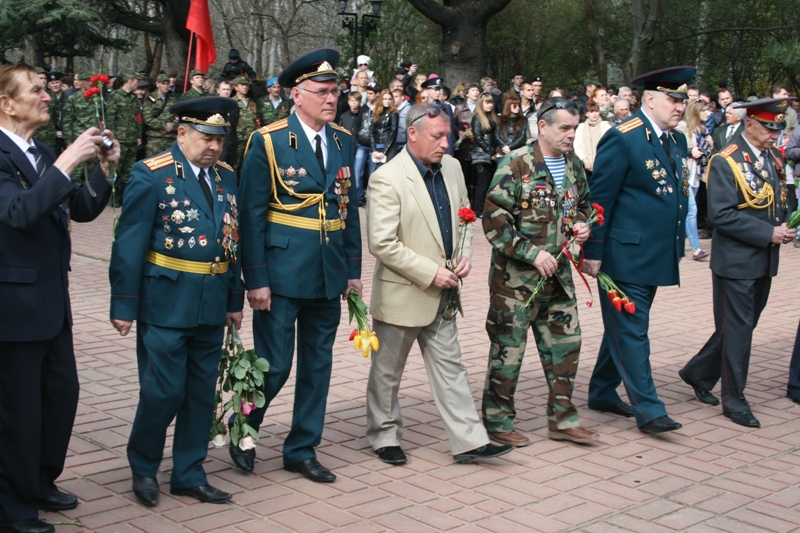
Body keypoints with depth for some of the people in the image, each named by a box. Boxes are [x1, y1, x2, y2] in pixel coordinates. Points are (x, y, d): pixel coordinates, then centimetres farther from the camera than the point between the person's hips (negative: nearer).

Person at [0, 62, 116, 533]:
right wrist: (66, 163, -29)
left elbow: (82, 210, 12)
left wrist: (104, 168, -2)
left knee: (62, 393, 16)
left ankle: (40, 482, 35)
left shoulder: (43, 155, 11)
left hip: (52, 301, 9)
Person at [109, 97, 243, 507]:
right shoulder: (151, 176, -8)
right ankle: (143, 466, 24)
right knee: (163, 392, -1)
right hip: (166, 304, -5)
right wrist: (124, 306, -11)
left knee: (201, 394, 12)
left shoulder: (226, 178, 9)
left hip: (211, 306, 6)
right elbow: (129, 245, -10)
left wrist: (234, 300, 11)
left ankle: (189, 475, 25)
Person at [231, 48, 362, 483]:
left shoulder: (344, 142, 8)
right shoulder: (267, 141, -8)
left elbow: (350, 208, 12)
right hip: (282, 275, -5)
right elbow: (251, 214, -9)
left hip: (328, 275, 5)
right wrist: (256, 279, -13)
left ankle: (302, 450, 27)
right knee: (274, 365, 1)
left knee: (318, 365, 12)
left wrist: (353, 269, 9)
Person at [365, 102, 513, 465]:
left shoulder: (451, 168, 3)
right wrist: (431, 273, -21)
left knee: (450, 367, 11)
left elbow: (464, 216, 17)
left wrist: (464, 255, -1)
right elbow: (382, 244, -23)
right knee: (387, 373, 11)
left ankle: (468, 441, 16)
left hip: (441, 294, 6)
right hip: (401, 294, -6)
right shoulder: (387, 180, -20)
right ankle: (384, 437, 29)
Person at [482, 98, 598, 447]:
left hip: (558, 275, 7)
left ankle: (562, 419, 23)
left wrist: (582, 227, 2)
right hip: (515, 277, -7)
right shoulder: (515, 165, -13)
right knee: (508, 348, 2)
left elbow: (584, 207, 25)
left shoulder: (574, 166, 9)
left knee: (565, 344, 10)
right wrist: (533, 254, -20)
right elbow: (494, 220, -17)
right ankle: (497, 422, 16)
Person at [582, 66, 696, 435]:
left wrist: (679, 245, 14)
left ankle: (602, 393, 29)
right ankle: (648, 411, 0)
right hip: (626, 253, -8)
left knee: (625, 328, 16)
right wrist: (593, 251, -14)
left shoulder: (677, 141, 12)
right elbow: (600, 198, -13)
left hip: (657, 256, 9)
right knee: (631, 331, -3)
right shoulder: (622, 139, -13)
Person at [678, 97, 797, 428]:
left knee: (742, 326, 16)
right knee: (737, 331, 1)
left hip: (764, 262, 8)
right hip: (736, 261, -8)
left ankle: (698, 373, 33)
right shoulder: (726, 162, -14)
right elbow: (721, 215, -20)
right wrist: (769, 233, -21)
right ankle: (734, 402, 12)